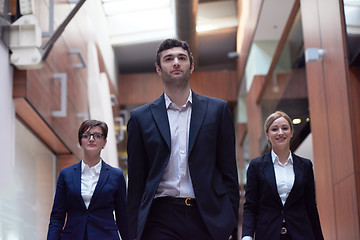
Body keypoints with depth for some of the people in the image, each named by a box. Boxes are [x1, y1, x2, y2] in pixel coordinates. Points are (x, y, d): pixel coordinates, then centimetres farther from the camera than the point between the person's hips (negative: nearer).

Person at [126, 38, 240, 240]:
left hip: (209, 219, 1)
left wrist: (230, 223, 2)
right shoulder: (141, 117, 9)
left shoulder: (218, 110, 9)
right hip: (161, 220, 0)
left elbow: (229, 172, 8)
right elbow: (136, 181, 8)